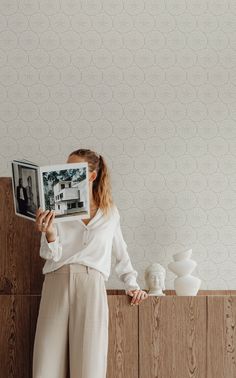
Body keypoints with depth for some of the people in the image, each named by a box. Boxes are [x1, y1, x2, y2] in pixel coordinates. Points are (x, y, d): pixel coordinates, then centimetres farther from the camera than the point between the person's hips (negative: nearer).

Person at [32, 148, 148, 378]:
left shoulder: (110, 212, 13)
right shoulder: (57, 209, 10)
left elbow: (121, 252, 23)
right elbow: (52, 255, 2)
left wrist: (132, 284, 14)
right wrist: (49, 233, -17)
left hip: (91, 284, 0)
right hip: (57, 283, 0)